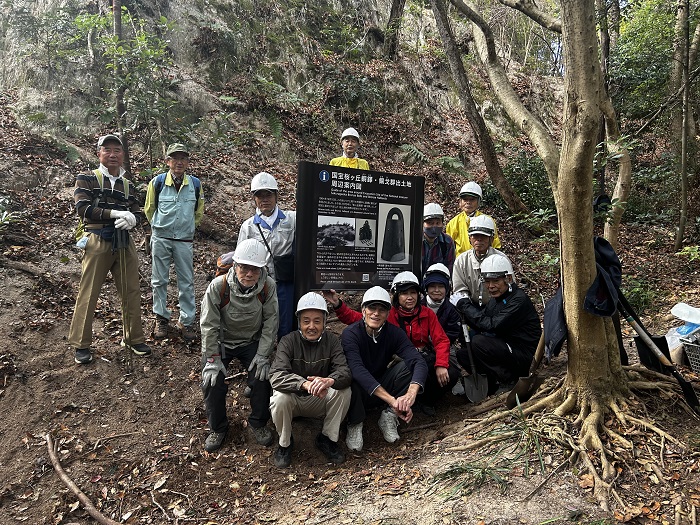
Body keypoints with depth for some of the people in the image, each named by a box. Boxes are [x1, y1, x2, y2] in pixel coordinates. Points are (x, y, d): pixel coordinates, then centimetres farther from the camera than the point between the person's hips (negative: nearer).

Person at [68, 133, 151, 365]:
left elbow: (137, 211, 8)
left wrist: (131, 219, -16)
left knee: (132, 292, 7)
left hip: (124, 243, 4)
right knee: (88, 293, 1)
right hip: (98, 242, -4)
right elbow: (83, 208, -11)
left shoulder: (127, 185, 14)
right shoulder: (86, 179, 2)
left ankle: (134, 339, 20)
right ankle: (81, 344, 14)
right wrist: (115, 213, -19)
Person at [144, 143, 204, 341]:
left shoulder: (195, 184, -1)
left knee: (186, 282, 4)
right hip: (161, 238, -1)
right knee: (159, 280, 8)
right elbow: (149, 209, 8)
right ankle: (161, 318, 21)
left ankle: (186, 321, 15)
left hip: (184, 240, 1)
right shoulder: (157, 182, -5)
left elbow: (198, 211, 14)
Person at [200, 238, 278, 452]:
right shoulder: (218, 287, -26)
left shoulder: (268, 286, -21)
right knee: (212, 381, -15)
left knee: (262, 377, -15)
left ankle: (258, 423, 13)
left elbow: (270, 322, -13)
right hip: (220, 341, -1)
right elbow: (209, 325, -18)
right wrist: (213, 360, -17)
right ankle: (217, 428, 13)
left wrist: (262, 355, -15)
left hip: (252, 341, 1)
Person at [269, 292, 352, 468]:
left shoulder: (331, 341, -8)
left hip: (320, 401, 2)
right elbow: (276, 376, -31)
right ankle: (285, 443, -3)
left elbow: (345, 371, -23)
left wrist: (329, 381, -47)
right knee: (280, 399, -33)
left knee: (344, 390, -25)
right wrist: (305, 384, -49)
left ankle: (328, 439, -2)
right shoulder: (288, 341, -15)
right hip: (293, 399, -1)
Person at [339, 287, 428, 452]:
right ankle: (355, 424, -11)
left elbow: (419, 362, -23)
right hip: (357, 394, -3)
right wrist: (391, 399, -47)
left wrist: (411, 393, -44)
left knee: (406, 365, -21)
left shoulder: (394, 333, -9)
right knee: (350, 377, -36)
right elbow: (358, 370, -37)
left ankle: (389, 417, -9)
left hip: (382, 387, 3)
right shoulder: (350, 334, -20)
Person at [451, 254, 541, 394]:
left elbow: (492, 326, -27)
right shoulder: (496, 299, 11)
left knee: (478, 342, -25)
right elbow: (479, 325, 4)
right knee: (462, 354, -3)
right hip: (505, 350, 9)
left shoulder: (519, 300, -17)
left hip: (524, 358, -9)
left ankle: (506, 381, -10)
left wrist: (464, 305, -19)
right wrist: (465, 305, -13)